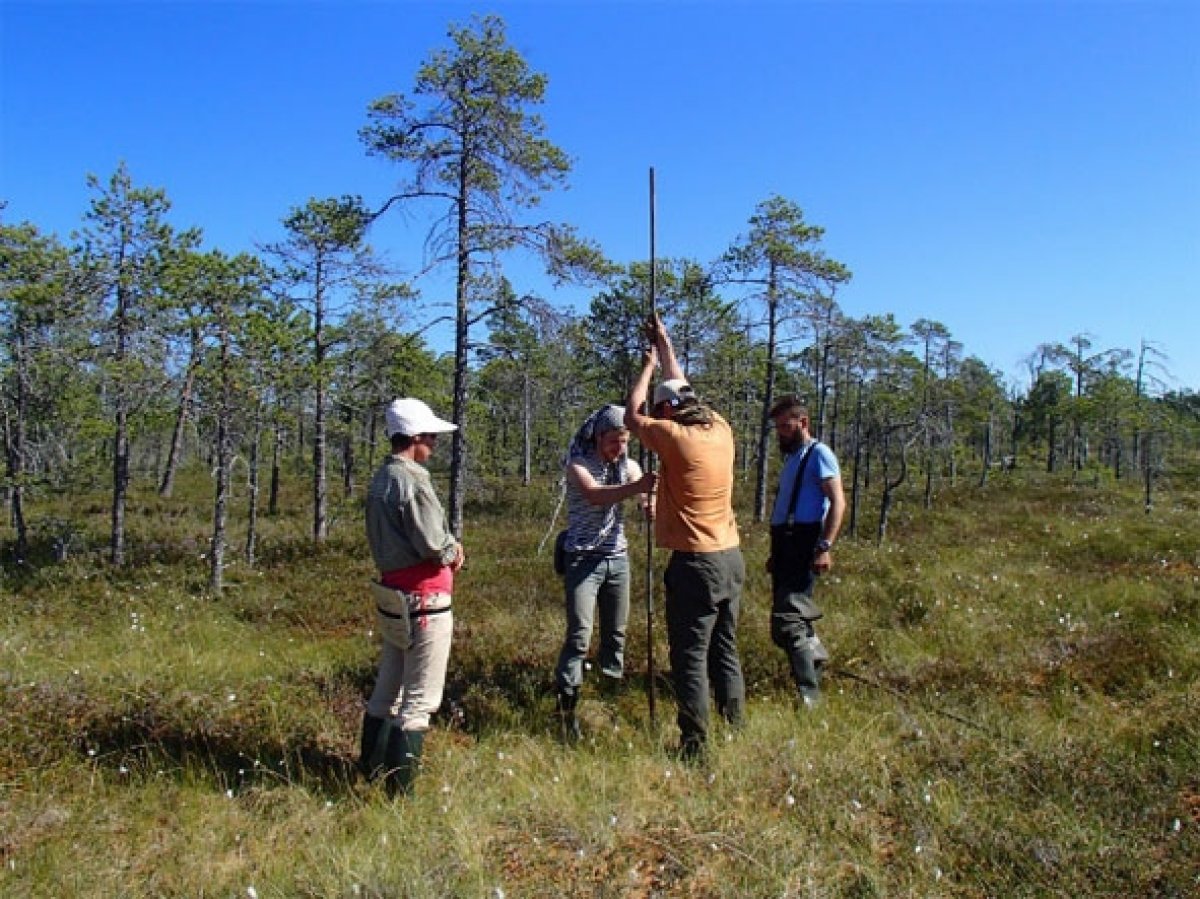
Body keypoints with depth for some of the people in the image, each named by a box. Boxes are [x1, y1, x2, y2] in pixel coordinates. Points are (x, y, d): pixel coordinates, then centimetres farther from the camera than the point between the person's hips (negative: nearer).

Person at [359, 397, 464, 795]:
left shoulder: (380, 479, 9)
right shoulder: (413, 481, -19)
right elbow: (435, 546, -22)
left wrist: (448, 547, 4)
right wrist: (455, 551, 0)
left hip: (391, 593, 9)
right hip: (423, 600, -9)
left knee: (387, 688, 20)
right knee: (419, 699, 0)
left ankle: (370, 769, 33)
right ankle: (398, 790, 7)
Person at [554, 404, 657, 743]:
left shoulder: (629, 466, 6)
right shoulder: (578, 464, -8)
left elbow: (648, 503, -6)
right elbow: (594, 495, -28)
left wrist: (652, 503, -32)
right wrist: (636, 488, -44)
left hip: (618, 559, 5)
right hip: (584, 559, -5)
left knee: (616, 633, 11)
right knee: (579, 636, -9)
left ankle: (610, 695, 24)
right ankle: (565, 708, -3)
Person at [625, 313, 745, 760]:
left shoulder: (675, 436, -14)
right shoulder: (721, 430, 4)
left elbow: (632, 415, 4)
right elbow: (684, 392, 21)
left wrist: (648, 365, 16)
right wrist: (666, 346, 31)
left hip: (695, 563, -7)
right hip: (732, 558, 7)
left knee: (690, 657, 0)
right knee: (725, 650, 17)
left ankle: (695, 743, 4)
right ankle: (735, 728, 26)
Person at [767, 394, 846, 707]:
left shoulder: (818, 454, -5)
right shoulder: (791, 458, 23)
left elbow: (838, 501, -15)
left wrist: (825, 547, -24)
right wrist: (776, 553, 26)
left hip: (804, 547, -10)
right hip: (785, 546, 10)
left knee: (787, 622, -15)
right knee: (792, 616, 16)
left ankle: (809, 696, -11)